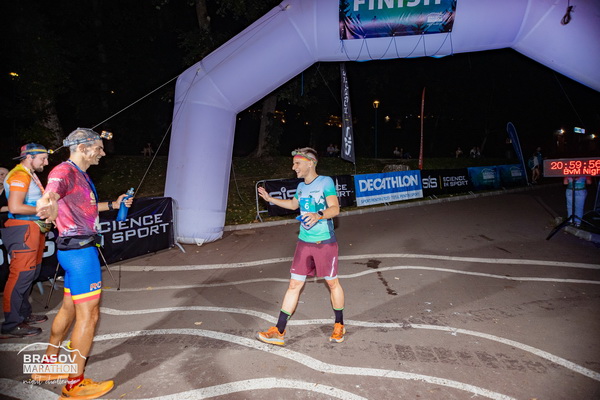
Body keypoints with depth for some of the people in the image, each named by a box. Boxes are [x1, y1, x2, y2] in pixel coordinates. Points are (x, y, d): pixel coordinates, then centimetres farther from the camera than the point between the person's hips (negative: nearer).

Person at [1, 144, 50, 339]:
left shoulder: (30, 175, 18)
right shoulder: (19, 175, -13)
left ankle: (24, 314, 27)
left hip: (33, 228, 10)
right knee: (21, 275, -7)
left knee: (30, 274, 16)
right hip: (23, 229, -10)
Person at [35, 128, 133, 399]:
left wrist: (112, 205, 30)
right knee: (88, 315, -4)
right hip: (79, 249, -10)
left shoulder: (81, 175, 16)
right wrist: (49, 201, -62)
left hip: (78, 250, 10)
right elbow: (55, 188, -41)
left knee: (69, 307, 21)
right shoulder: (65, 171, -16)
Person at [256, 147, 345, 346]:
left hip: (325, 243, -5)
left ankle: (339, 326, 30)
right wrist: (270, 199, 26)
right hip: (304, 243, 6)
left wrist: (318, 215, -36)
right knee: (294, 284, 4)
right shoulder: (301, 186, 11)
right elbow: (293, 204, 30)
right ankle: (279, 332, 10)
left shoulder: (325, 182, -9)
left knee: (333, 283, 10)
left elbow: (335, 208, -18)